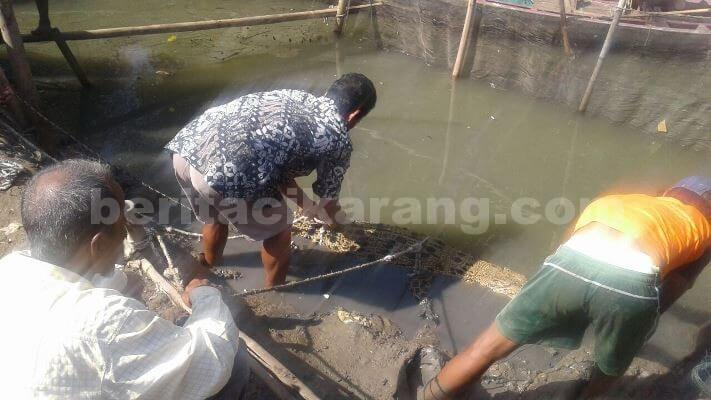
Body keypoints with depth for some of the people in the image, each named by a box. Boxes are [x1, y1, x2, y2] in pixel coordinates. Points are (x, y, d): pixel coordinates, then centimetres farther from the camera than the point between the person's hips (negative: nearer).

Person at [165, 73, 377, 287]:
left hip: (185, 148, 8)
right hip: (225, 173, -8)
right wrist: (332, 218, 45)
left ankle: (209, 265, 62)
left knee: (213, 217, 36)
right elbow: (328, 201, 21)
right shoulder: (339, 140, 7)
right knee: (279, 230, 20)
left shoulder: (294, 96, 26)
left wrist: (309, 206, 44)